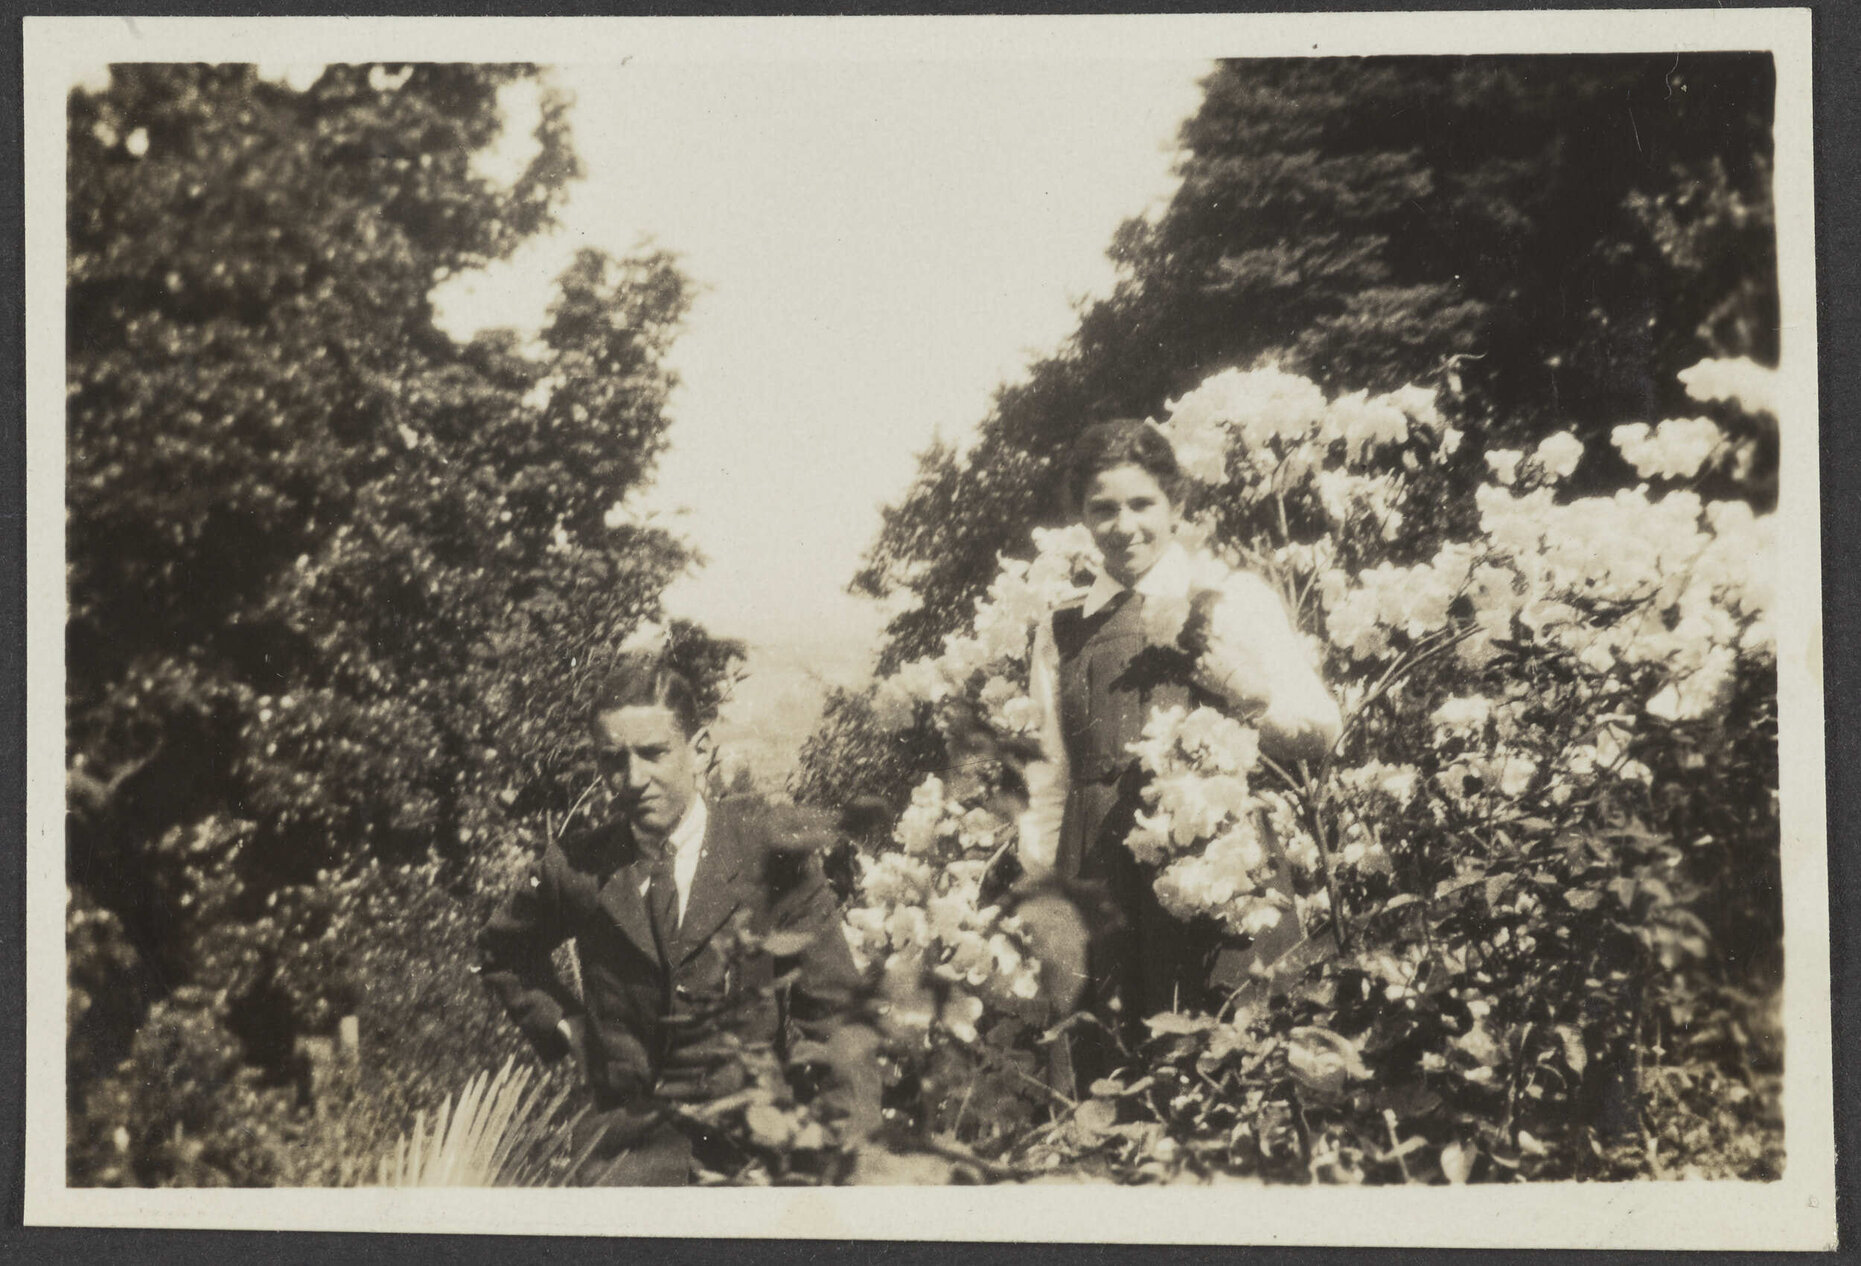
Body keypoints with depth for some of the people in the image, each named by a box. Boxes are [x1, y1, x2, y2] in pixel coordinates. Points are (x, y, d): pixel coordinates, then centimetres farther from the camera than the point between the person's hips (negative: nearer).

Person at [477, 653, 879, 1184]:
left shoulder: (768, 848, -2)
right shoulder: (577, 868, 5)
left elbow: (834, 1009, 0)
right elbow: (501, 950, 28)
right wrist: (562, 1024, 13)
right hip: (632, 1136, 1)